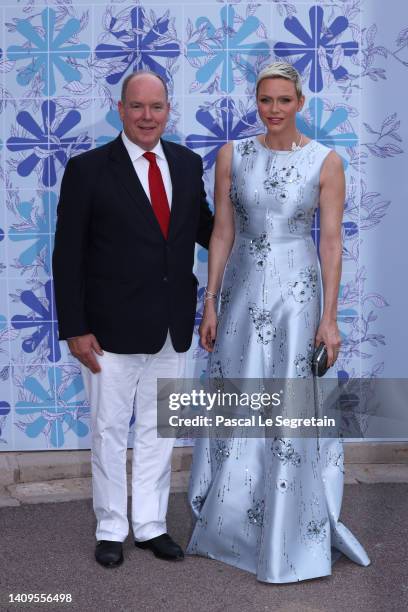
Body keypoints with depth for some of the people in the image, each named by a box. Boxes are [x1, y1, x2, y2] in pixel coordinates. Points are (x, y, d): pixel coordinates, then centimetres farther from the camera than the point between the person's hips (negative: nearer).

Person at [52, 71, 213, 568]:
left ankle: (151, 525, 31)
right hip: (112, 329, -4)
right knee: (110, 430, 9)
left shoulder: (188, 164, 5)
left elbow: (204, 228, 14)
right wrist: (75, 330, -13)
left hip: (172, 330, 4)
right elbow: (67, 257, -9)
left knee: (158, 431, 15)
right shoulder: (88, 169, -8)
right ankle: (111, 529, 26)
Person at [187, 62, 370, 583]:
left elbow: (331, 241, -4)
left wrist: (329, 316, -8)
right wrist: (210, 303, 0)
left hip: (296, 292, -2)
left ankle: (292, 535, 18)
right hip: (241, 291, 2)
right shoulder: (232, 155, 2)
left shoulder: (325, 161, -4)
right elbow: (222, 233, 3)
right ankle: (230, 523, 30)